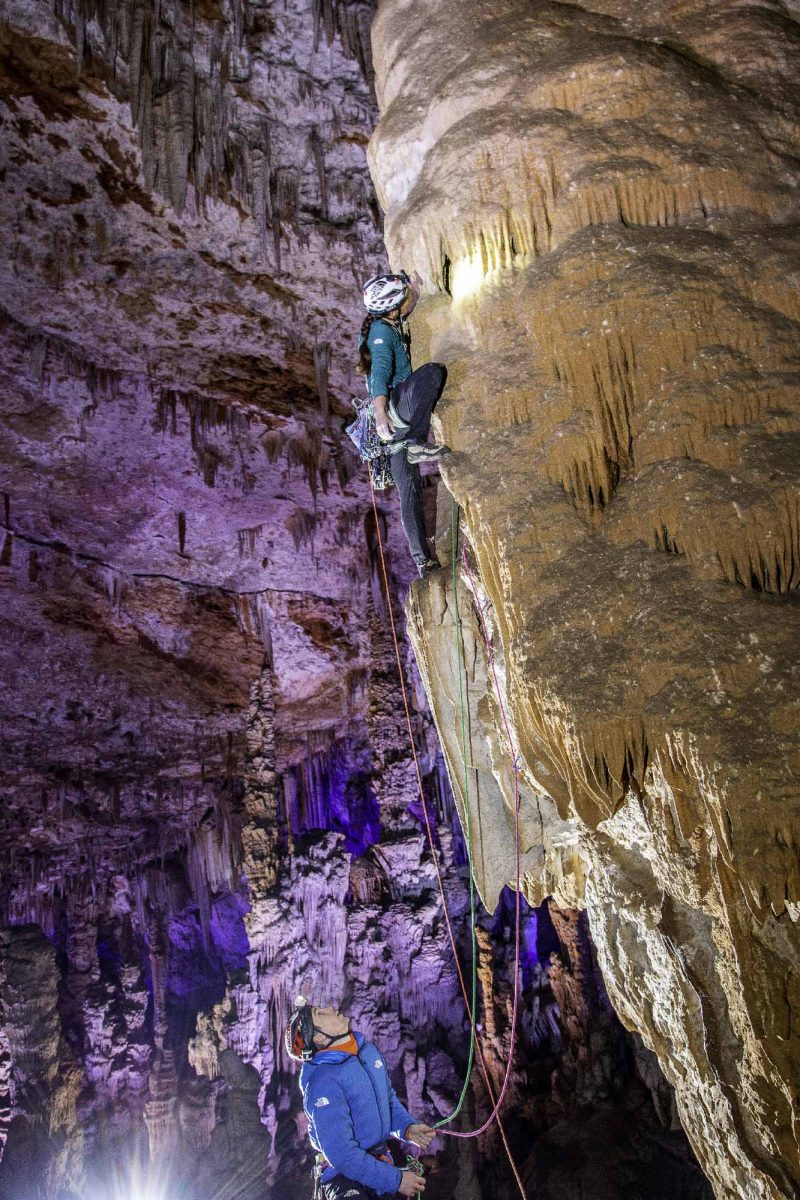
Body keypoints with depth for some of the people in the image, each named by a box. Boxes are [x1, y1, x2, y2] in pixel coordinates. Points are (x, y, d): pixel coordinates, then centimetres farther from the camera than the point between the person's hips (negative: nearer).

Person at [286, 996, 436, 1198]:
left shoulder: (368, 1049, -1)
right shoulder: (323, 1082, -25)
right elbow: (342, 1154, -25)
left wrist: (408, 1128, -5)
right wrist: (395, 1180, -19)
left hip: (380, 1163, 7)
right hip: (345, 1177, -7)